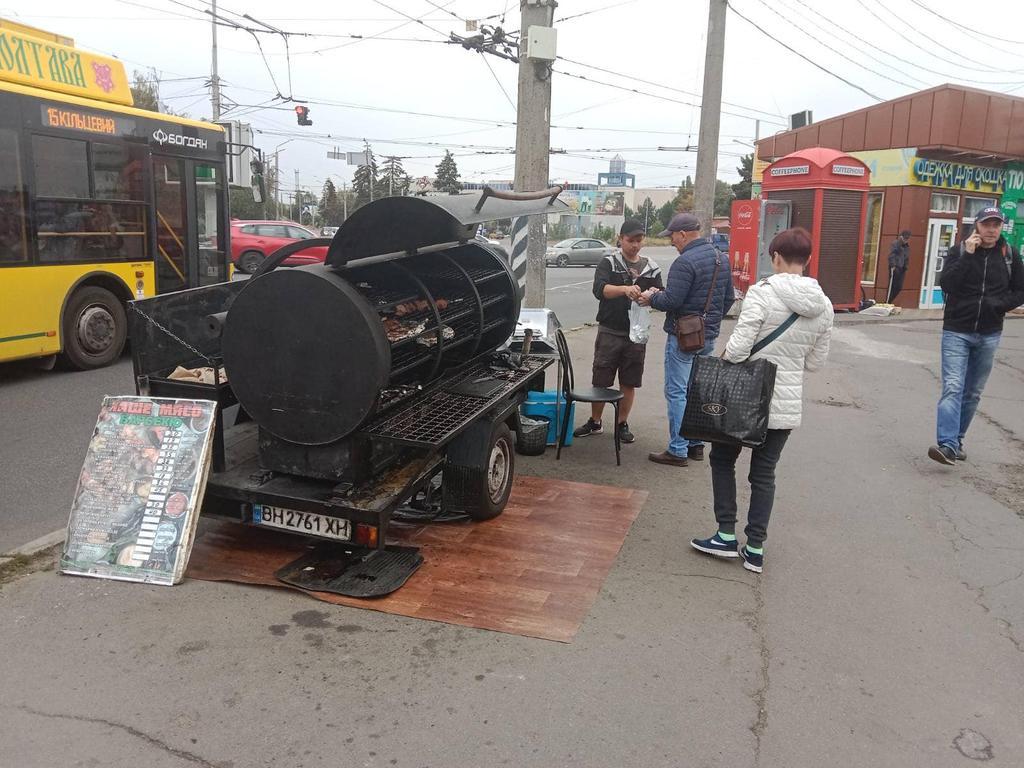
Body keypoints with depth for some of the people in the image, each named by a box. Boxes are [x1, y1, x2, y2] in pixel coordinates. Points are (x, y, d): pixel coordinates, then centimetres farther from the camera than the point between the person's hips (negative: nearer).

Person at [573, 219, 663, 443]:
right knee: (601, 381, 5)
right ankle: (595, 422, 21)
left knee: (629, 383, 9)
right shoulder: (609, 263, -2)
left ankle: (622, 424, 23)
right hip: (609, 332, -2)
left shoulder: (651, 268, 8)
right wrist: (625, 289, -36)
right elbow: (600, 289, -18)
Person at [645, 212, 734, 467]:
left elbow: (671, 301, -22)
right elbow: (728, 298, 16)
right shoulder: (722, 258, 10)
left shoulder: (685, 262, -18)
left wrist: (651, 299, -4)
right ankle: (696, 444, 25)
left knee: (677, 393, -2)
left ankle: (678, 451, 1)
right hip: (709, 336, 9)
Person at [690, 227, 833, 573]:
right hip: (788, 402, 5)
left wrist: (724, 358, 0)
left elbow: (738, 347, -21)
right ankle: (755, 548, 17)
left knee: (722, 459, 16)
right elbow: (816, 361, 8)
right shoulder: (823, 305, 2)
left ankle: (727, 535, 15)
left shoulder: (763, 292, -16)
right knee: (764, 473, 14)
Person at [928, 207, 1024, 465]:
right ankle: (948, 445, -21)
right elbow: (946, 284, -16)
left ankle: (956, 440, 20)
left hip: (989, 335, 3)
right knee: (953, 388, -14)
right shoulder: (958, 251, -2)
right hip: (956, 331, -3)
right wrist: (967, 255, -21)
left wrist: (999, 304, -9)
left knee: (973, 393, 9)